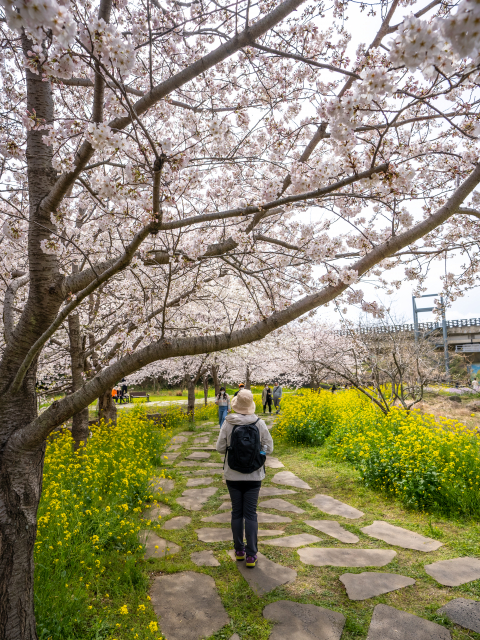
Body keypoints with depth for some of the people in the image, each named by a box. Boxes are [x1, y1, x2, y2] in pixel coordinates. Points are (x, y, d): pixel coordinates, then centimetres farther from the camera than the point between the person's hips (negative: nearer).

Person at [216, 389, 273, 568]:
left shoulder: (228, 424, -13)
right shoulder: (260, 424, -11)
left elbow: (220, 448, -6)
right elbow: (269, 448, -3)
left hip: (233, 476, 0)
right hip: (254, 477, 0)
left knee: (236, 512, 16)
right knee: (251, 514, 10)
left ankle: (239, 550, 29)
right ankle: (251, 555, 14)